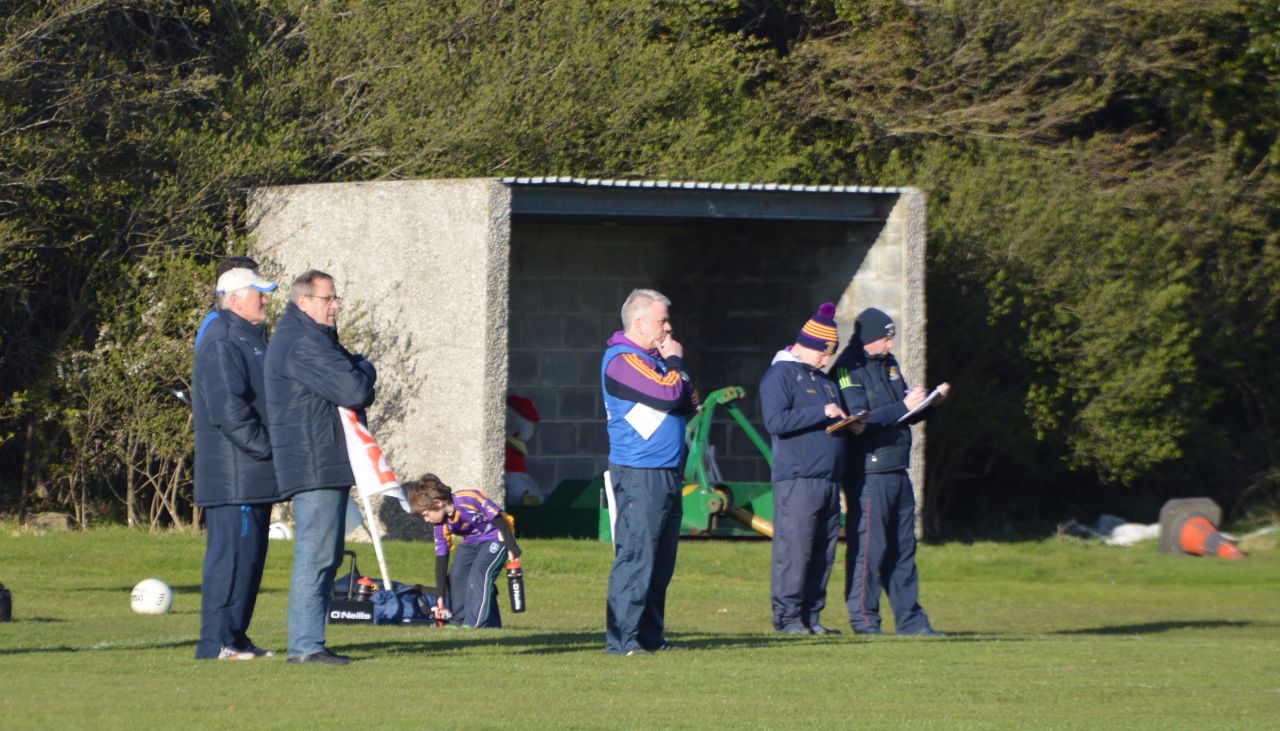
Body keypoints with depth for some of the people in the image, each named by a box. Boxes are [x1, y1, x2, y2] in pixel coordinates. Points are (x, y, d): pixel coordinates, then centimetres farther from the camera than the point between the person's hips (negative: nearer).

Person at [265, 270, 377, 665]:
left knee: (325, 555, 13)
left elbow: (359, 390, 22)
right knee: (315, 555, -11)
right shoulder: (303, 343, -15)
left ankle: (308, 641, 17)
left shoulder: (316, 338, 21)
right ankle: (306, 644, -12)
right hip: (315, 466, -11)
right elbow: (355, 391, -20)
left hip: (326, 466, 11)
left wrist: (358, 374, 1)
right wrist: (365, 372, 0)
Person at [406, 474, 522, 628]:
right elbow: (441, 559, -4)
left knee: (479, 574, -23)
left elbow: (498, 518, -24)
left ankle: (476, 623, -23)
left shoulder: (468, 499, -31)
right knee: (456, 577, -1)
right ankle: (459, 621, 13)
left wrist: (512, 549, -23)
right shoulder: (442, 525, -9)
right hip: (472, 542, 7)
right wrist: (441, 596, -6)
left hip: (496, 536, -7)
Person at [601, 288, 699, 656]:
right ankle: (621, 638, -12)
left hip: (666, 474, 10)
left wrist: (673, 363, 3)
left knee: (661, 563, 11)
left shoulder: (651, 358, 20)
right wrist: (674, 361, -2)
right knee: (635, 559, -11)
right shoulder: (622, 360, -10)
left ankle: (650, 635, 16)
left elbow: (689, 402, 19)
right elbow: (668, 394, -20)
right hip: (638, 476, -10)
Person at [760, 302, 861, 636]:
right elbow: (775, 421, -17)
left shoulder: (825, 380, 24)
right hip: (796, 479, -8)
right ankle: (787, 617, -7)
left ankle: (811, 616, 10)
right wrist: (822, 413, -17)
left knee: (823, 552, 6)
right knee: (794, 549, -10)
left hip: (829, 480, 8)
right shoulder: (780, 375, -3)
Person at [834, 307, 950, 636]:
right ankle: (863, 619, 0)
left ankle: (910, 619, 13)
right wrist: (904, 406, -21)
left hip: (897, 471, 9)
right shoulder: (849, 370, -10)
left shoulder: (889, 365, 16)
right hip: (867, 474, -9)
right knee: (869, 547, -6)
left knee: (903, 547, 10)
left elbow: (906, 416, 20)